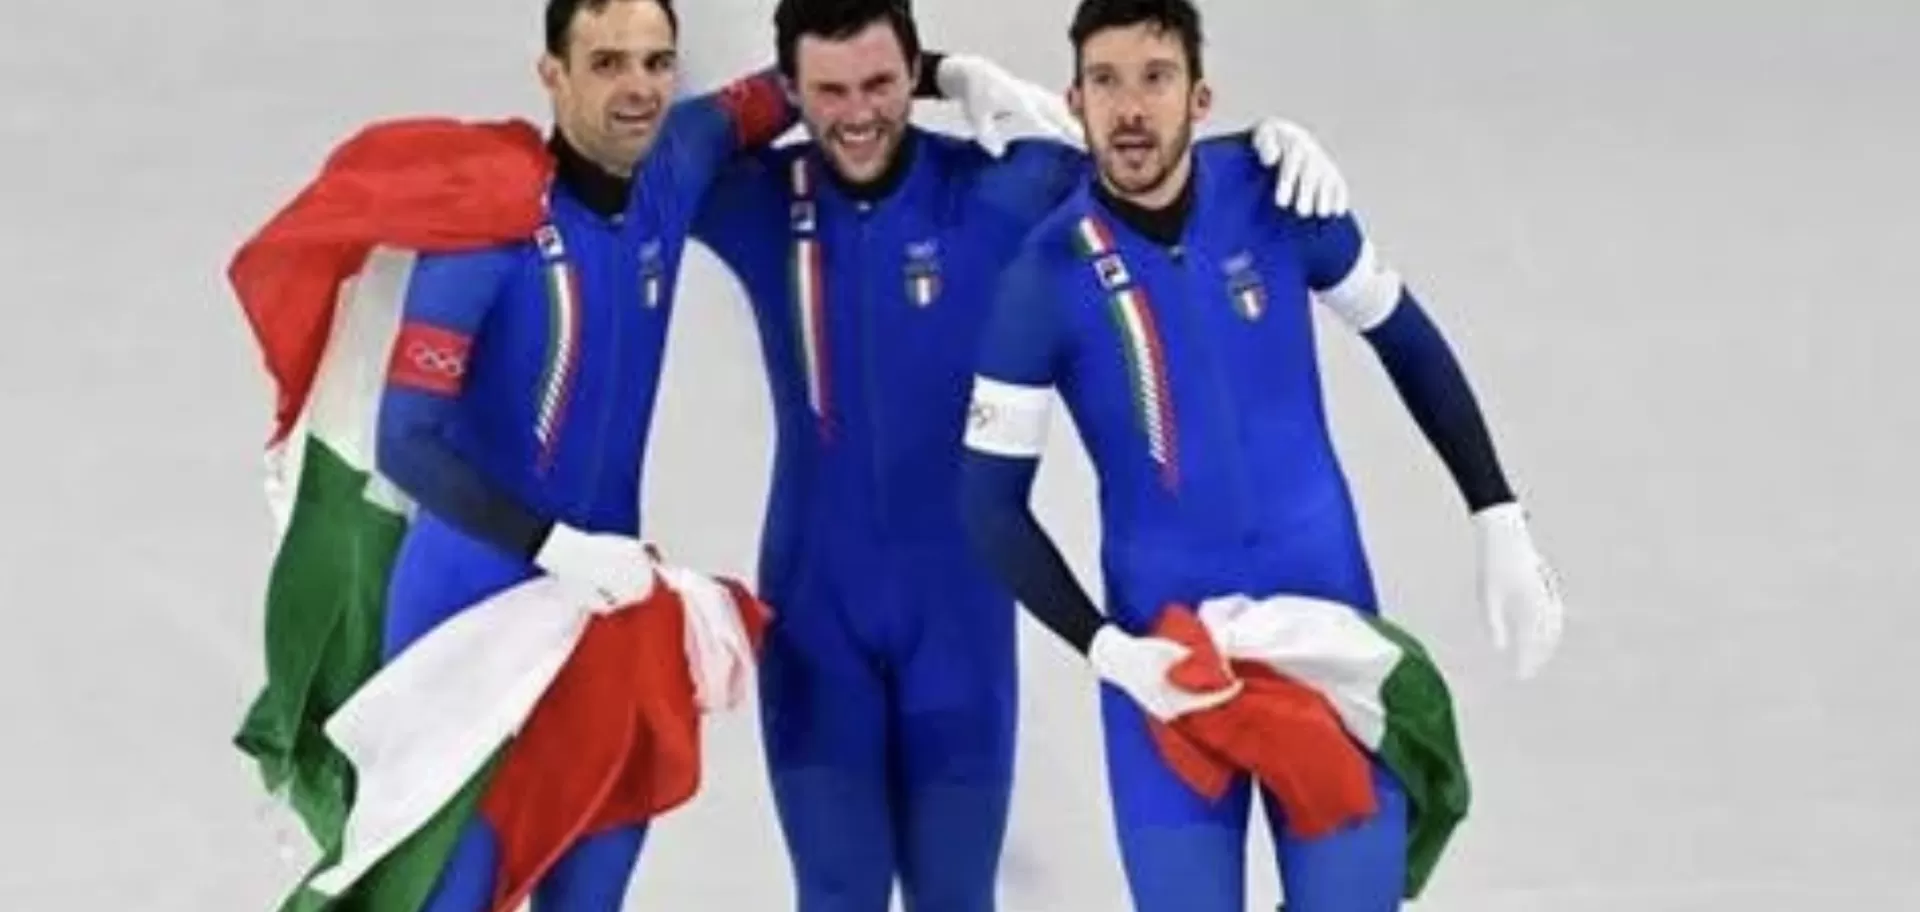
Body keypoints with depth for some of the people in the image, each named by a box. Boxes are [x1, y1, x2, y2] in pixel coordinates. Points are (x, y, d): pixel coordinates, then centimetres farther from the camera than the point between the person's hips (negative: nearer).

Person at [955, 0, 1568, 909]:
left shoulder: (1279, 194, -8)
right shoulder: (1046, 276, -13)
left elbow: (1406, 341, 8)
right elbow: (990, 503, -7)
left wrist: (1501, 526, 6)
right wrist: (1108, 651, -17)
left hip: (1327, 614, 2)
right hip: (1162, 641, -1)